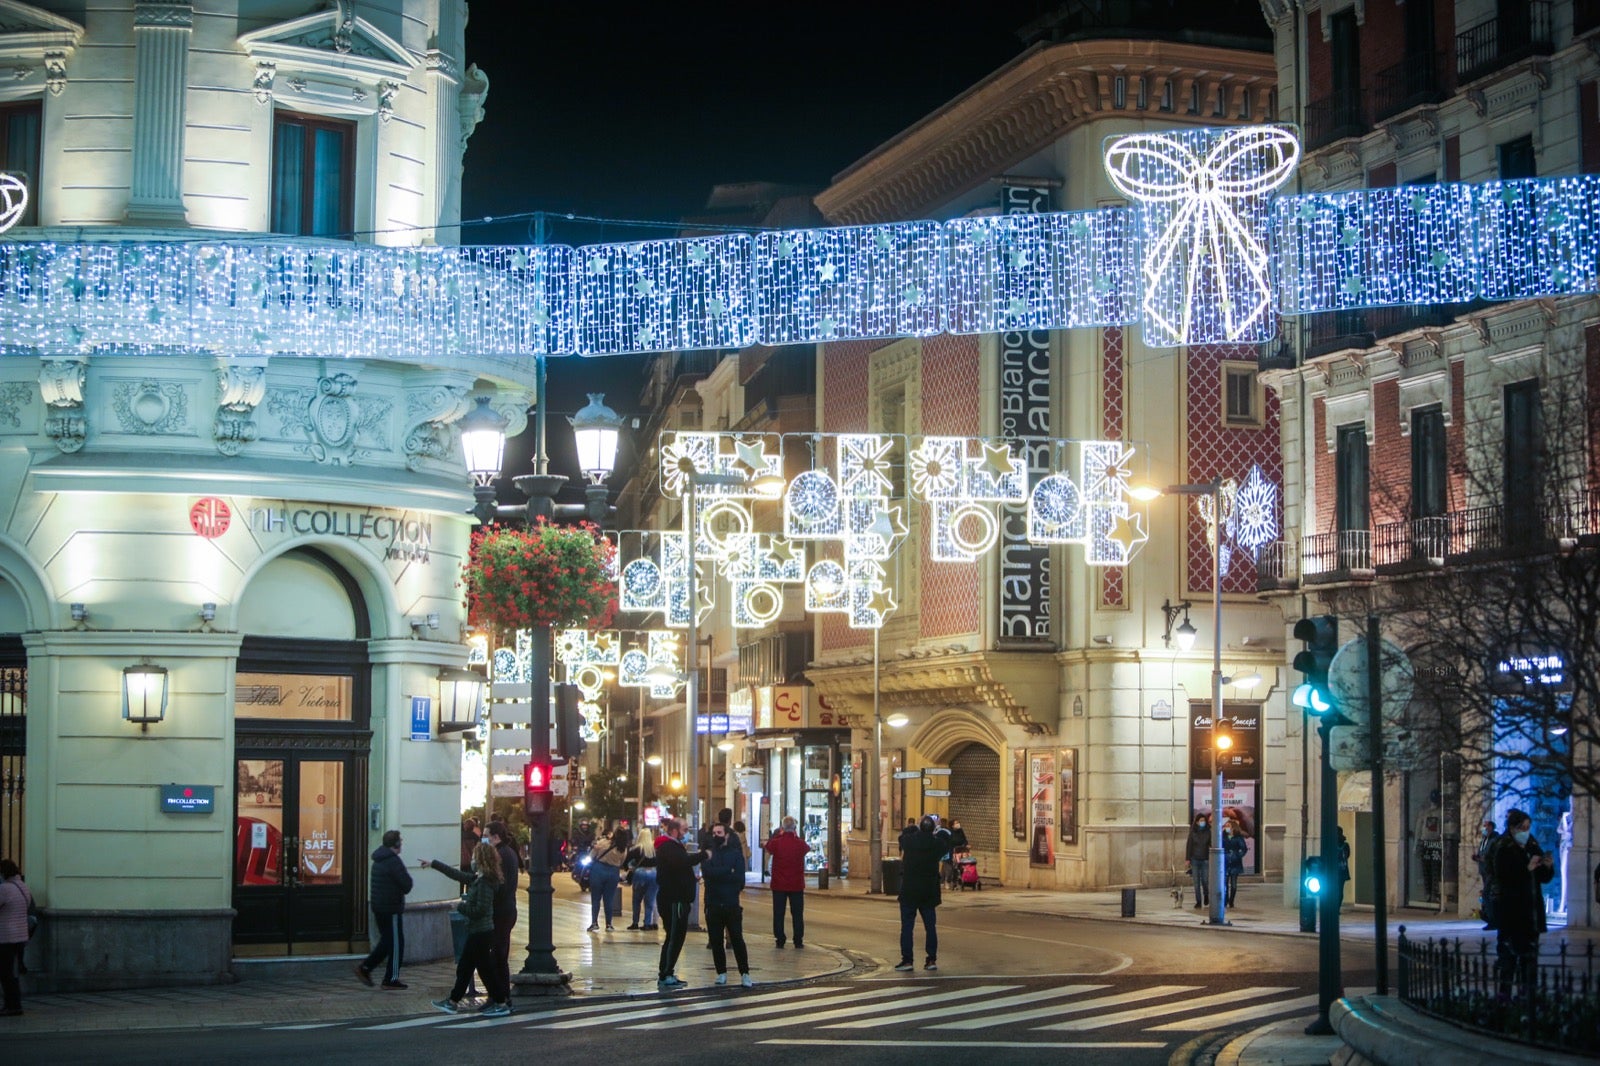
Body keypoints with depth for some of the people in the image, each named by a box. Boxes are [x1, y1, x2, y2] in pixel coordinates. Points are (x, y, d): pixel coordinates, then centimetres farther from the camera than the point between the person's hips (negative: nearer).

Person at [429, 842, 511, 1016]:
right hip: (476, 931, 10)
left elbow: (480, 910, -25)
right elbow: (457, 874, 22)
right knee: (464, 968, 16)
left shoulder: (485, 882, -21)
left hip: (481, 932, -10)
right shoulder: (477, 878, 8)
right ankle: (453, 1002, 25)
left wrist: (461, 906, -10)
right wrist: (434, 864, 30)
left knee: (485, 969, -3)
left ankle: (501, 1004, 4)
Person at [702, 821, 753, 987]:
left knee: (737, 939, -4)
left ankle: (745, 974, -2)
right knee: (716, 941, 6)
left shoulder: (735, 854, 2)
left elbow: (739, 879, -7)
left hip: (731, 905, -2)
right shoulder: (708, 853, 6)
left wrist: (718, 874, -9)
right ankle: (721, 973, 16)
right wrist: (727, 872, -15)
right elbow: (707, 870, -13)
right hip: (713, 904, 2)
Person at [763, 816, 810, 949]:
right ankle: (798, 941, 8)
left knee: (778, 913, 7)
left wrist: (776, 834, 18)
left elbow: (766, 848, 11)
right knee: (797, 914, 8)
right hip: (797, 885, 0)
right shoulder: (800, 844, -10)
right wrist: (796, 835, 16)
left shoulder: (776, 842, -11)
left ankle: (779, 940, 6)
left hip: (779, 885, 0)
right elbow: (808, 848, 13)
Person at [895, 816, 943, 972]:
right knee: (930, 927, 8)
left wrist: (916, 828, 23)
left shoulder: (909, 841, -11)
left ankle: (907, 960, -2)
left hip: (909, 890, -2)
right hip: (929, 892, 2)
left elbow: (901, 838, 12)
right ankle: (932, 960, 8)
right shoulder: (937, 844, -7)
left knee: (907, 926, 2)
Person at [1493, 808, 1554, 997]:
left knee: (1530, 953, 7)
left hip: (1532, 910, 6)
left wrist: (1548, 867, -2)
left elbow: (1544, 879, 19)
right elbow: (1502, 879, -17)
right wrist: (1527, 869, -21)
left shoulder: (1533, 847, 13)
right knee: (1508, 953, -8)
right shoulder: (1504, 850, -6)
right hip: (1511, 912, -6)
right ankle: (1503, 994, -6)